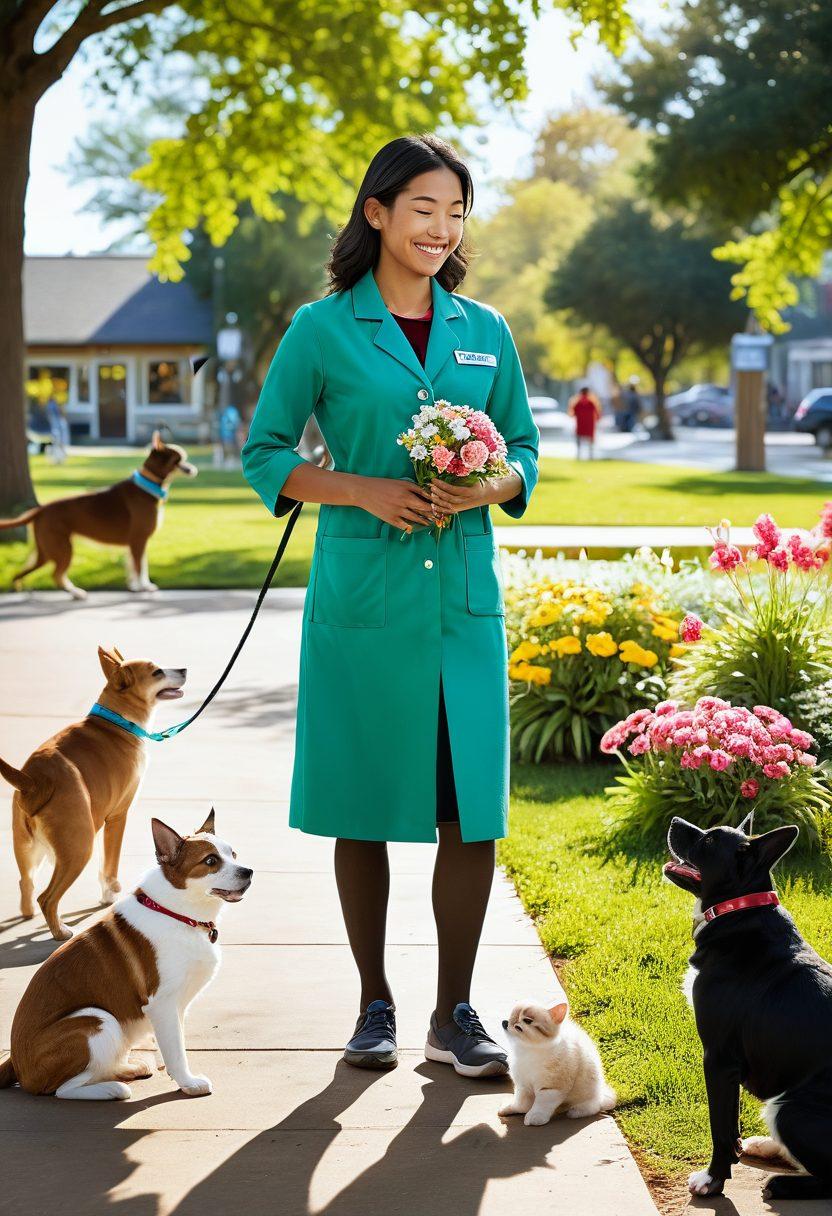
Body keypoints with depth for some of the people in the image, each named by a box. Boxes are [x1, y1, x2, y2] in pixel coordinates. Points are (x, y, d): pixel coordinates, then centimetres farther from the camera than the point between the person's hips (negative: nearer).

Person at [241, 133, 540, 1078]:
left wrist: (489, 487, -6)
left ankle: (454, 1014, 11)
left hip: (465, 594, 3)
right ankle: (375, 1005, 19)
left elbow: (525, 450, 16)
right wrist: (362, 489, -12)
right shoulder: (323, 329, 0)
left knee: (472, 808, -1)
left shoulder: (485, 332, 11)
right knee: (362, 806, 4)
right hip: (362, 597, -3)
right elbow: (263, 453, 2)